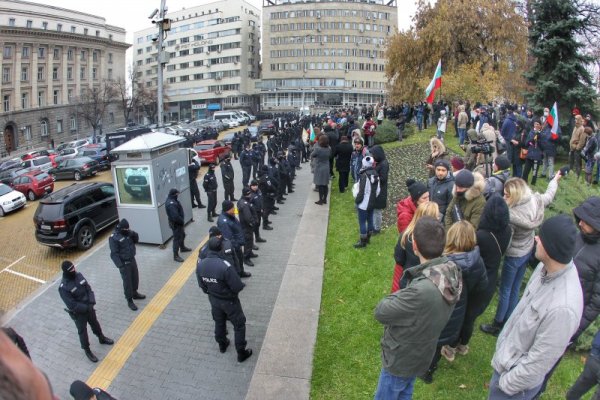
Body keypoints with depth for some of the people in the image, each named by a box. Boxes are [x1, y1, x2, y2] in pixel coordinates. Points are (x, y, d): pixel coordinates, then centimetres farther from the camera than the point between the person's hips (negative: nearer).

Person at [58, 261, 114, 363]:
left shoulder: (78, 275, -9)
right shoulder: (63, 287, -28)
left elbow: (88, 288, -2)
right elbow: (71, 305, -26)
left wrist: (91, 302, -14)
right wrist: (86, 308, -21)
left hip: (89, 307, 6)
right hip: (78, 313, -6)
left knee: (95, 323, 26)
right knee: (82, 331, 13)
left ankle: (101, 338, 51)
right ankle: (87, 351, 32)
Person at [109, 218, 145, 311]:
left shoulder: (128, 232, -1)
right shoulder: (113, 238, -20)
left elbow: (136, 240, 6)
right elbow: (114, 253, -21)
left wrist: (133, 234, -16)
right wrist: (120, 265, -26)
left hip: (132, 259, 7)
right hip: (124, 263, -7)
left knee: (135, 277, 20)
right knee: (127, 282, 1)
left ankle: (135, 293, 41)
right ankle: (130, 301, 12)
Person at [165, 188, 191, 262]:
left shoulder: (172, 200, 3)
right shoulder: (171, 204, -31)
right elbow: (175, 216, -34)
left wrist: (182, 221, 11)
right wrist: (182, 221, -18)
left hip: (179, 222, 11)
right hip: (176, 224, -11)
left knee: (182, 235, 28)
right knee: (177, 238, -2)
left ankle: (182, 247, 50)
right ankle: (175, 256, 7)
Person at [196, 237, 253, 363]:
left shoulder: (200, 264, -17)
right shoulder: (224, 266, -36)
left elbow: (202, 285, -1)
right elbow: (237, 287, -29)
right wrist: (242, 285, -5)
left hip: (213, 299, 5)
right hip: (229, 301, -5)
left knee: (219, 322, 29)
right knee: (239, 325, 17)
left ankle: (222, 345, 52)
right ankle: (241, 353, 29)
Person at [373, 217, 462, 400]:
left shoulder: (422, 290, -41)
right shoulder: (451, 272, -14)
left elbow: (381, 312, -26)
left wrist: (396, 296, -12)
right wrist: (403, 297, -15)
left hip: (400, 359, -7)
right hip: (418, 355, 7)